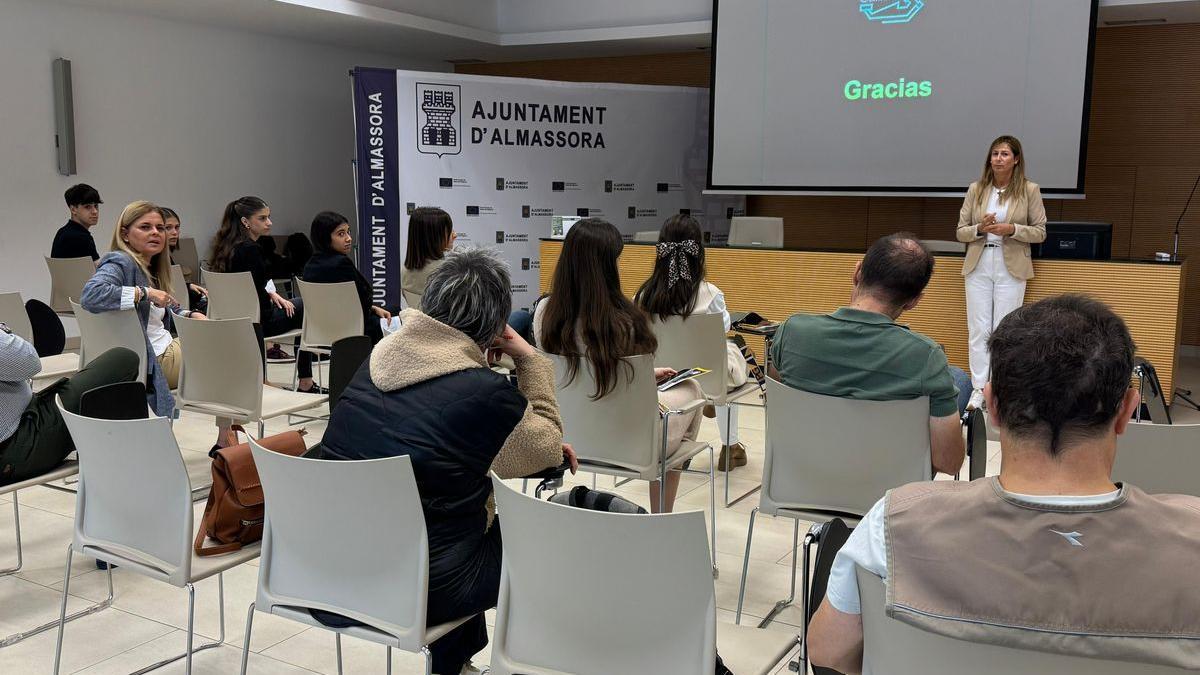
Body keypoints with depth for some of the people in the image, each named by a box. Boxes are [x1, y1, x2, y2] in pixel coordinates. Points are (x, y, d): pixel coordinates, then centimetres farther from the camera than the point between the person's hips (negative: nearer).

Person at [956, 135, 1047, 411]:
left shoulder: (1029, 190, -1)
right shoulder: (976, 189, 4)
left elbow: (1040, 232, 1)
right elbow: (960, 232, 5)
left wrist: (1012, 229, -16)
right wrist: (980, 228, -15)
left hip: (1011, 267, -2)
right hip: (979, 265, 2)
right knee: (978, 329, 2)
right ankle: (978, 389, 8)